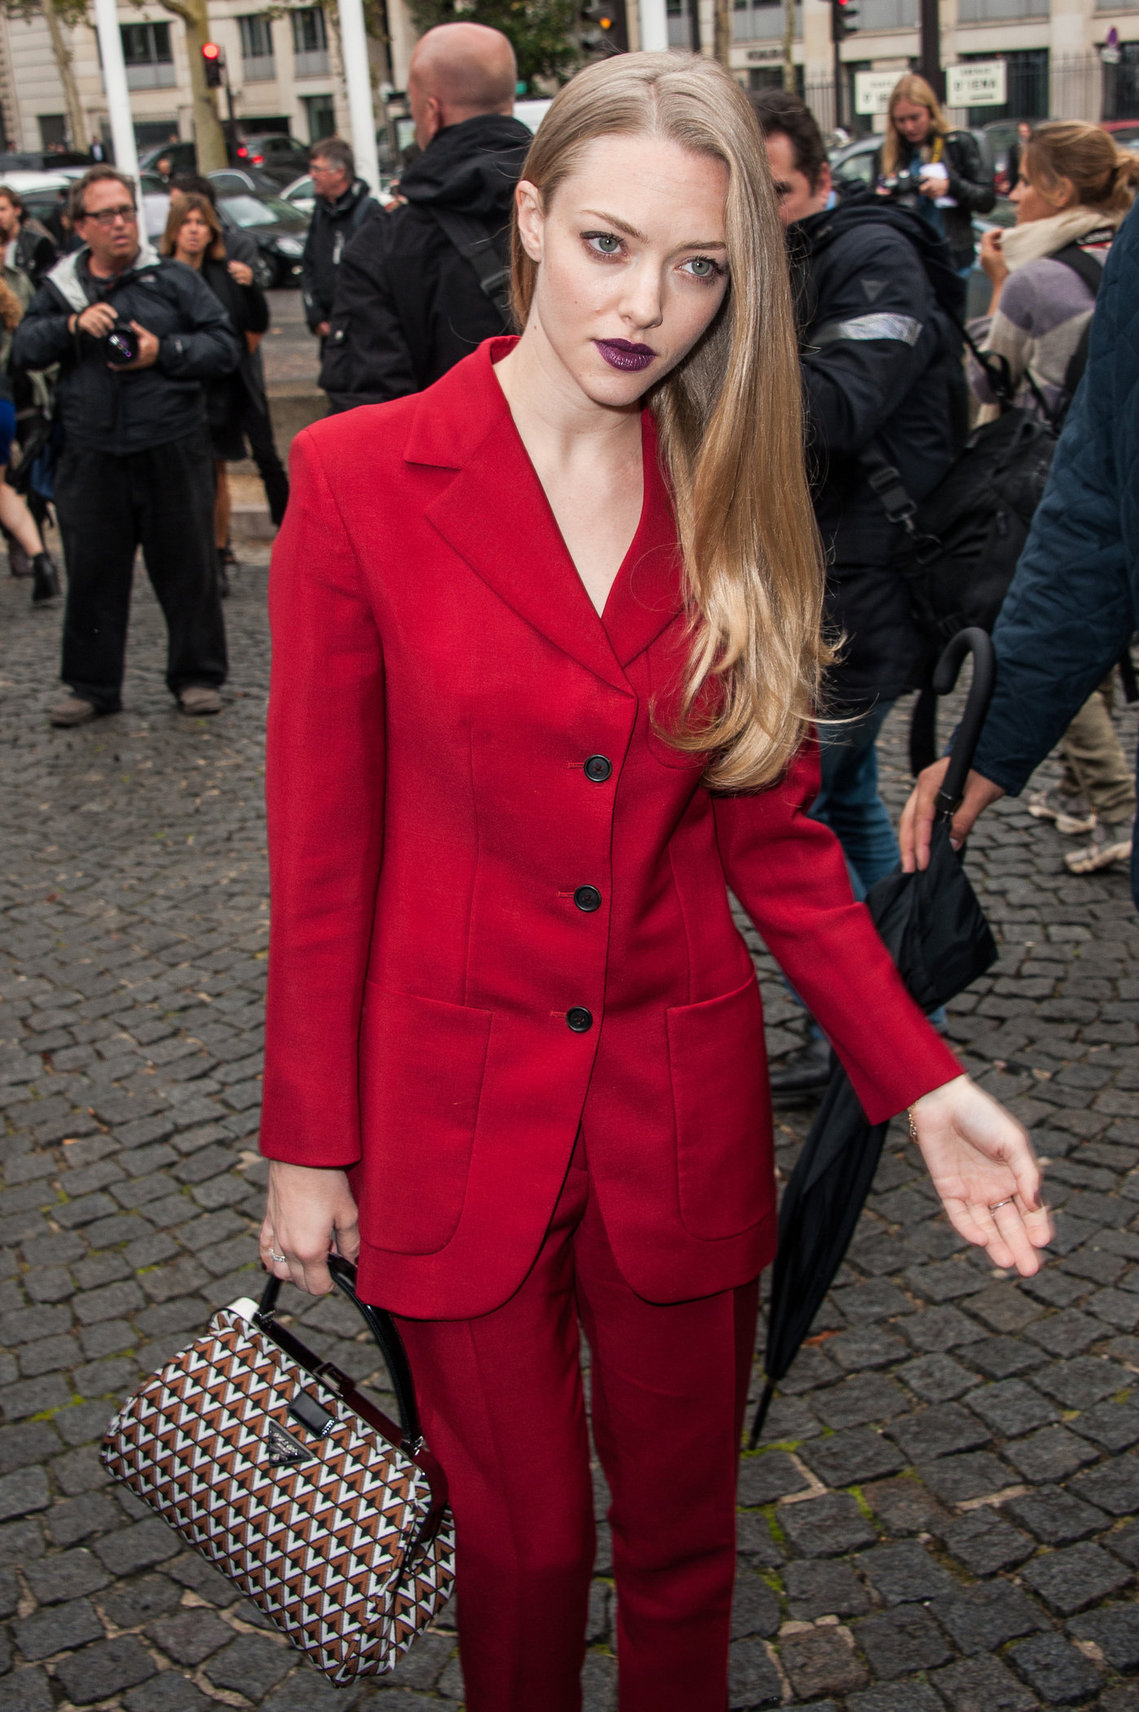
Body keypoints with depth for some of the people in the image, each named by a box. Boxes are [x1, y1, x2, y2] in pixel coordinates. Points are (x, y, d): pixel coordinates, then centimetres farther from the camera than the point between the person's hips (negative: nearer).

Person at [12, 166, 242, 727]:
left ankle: (196, 676, 18)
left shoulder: (173, 280, 5)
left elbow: (225, 345, 1)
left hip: (171, 450, -2)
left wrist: (164, 352, -12)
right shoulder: (61, 288, 12)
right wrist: (71, 325, -11)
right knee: (93, 572, 7)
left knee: (186, 568, 4)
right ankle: (92, 685, 19)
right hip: (91, 457, 2)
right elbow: (23, 348, 5)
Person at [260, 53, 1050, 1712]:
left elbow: (774, 832, 2)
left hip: (684, 1114, 3)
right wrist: (308, 1146, -2)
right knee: (524, 1545, 14)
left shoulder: (731, 500, -1)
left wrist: (922, 1078, -8)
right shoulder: (360, 478, -10)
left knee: (685, 1528, 18)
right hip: (457, 1118, -2)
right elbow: (324, 849, -6)